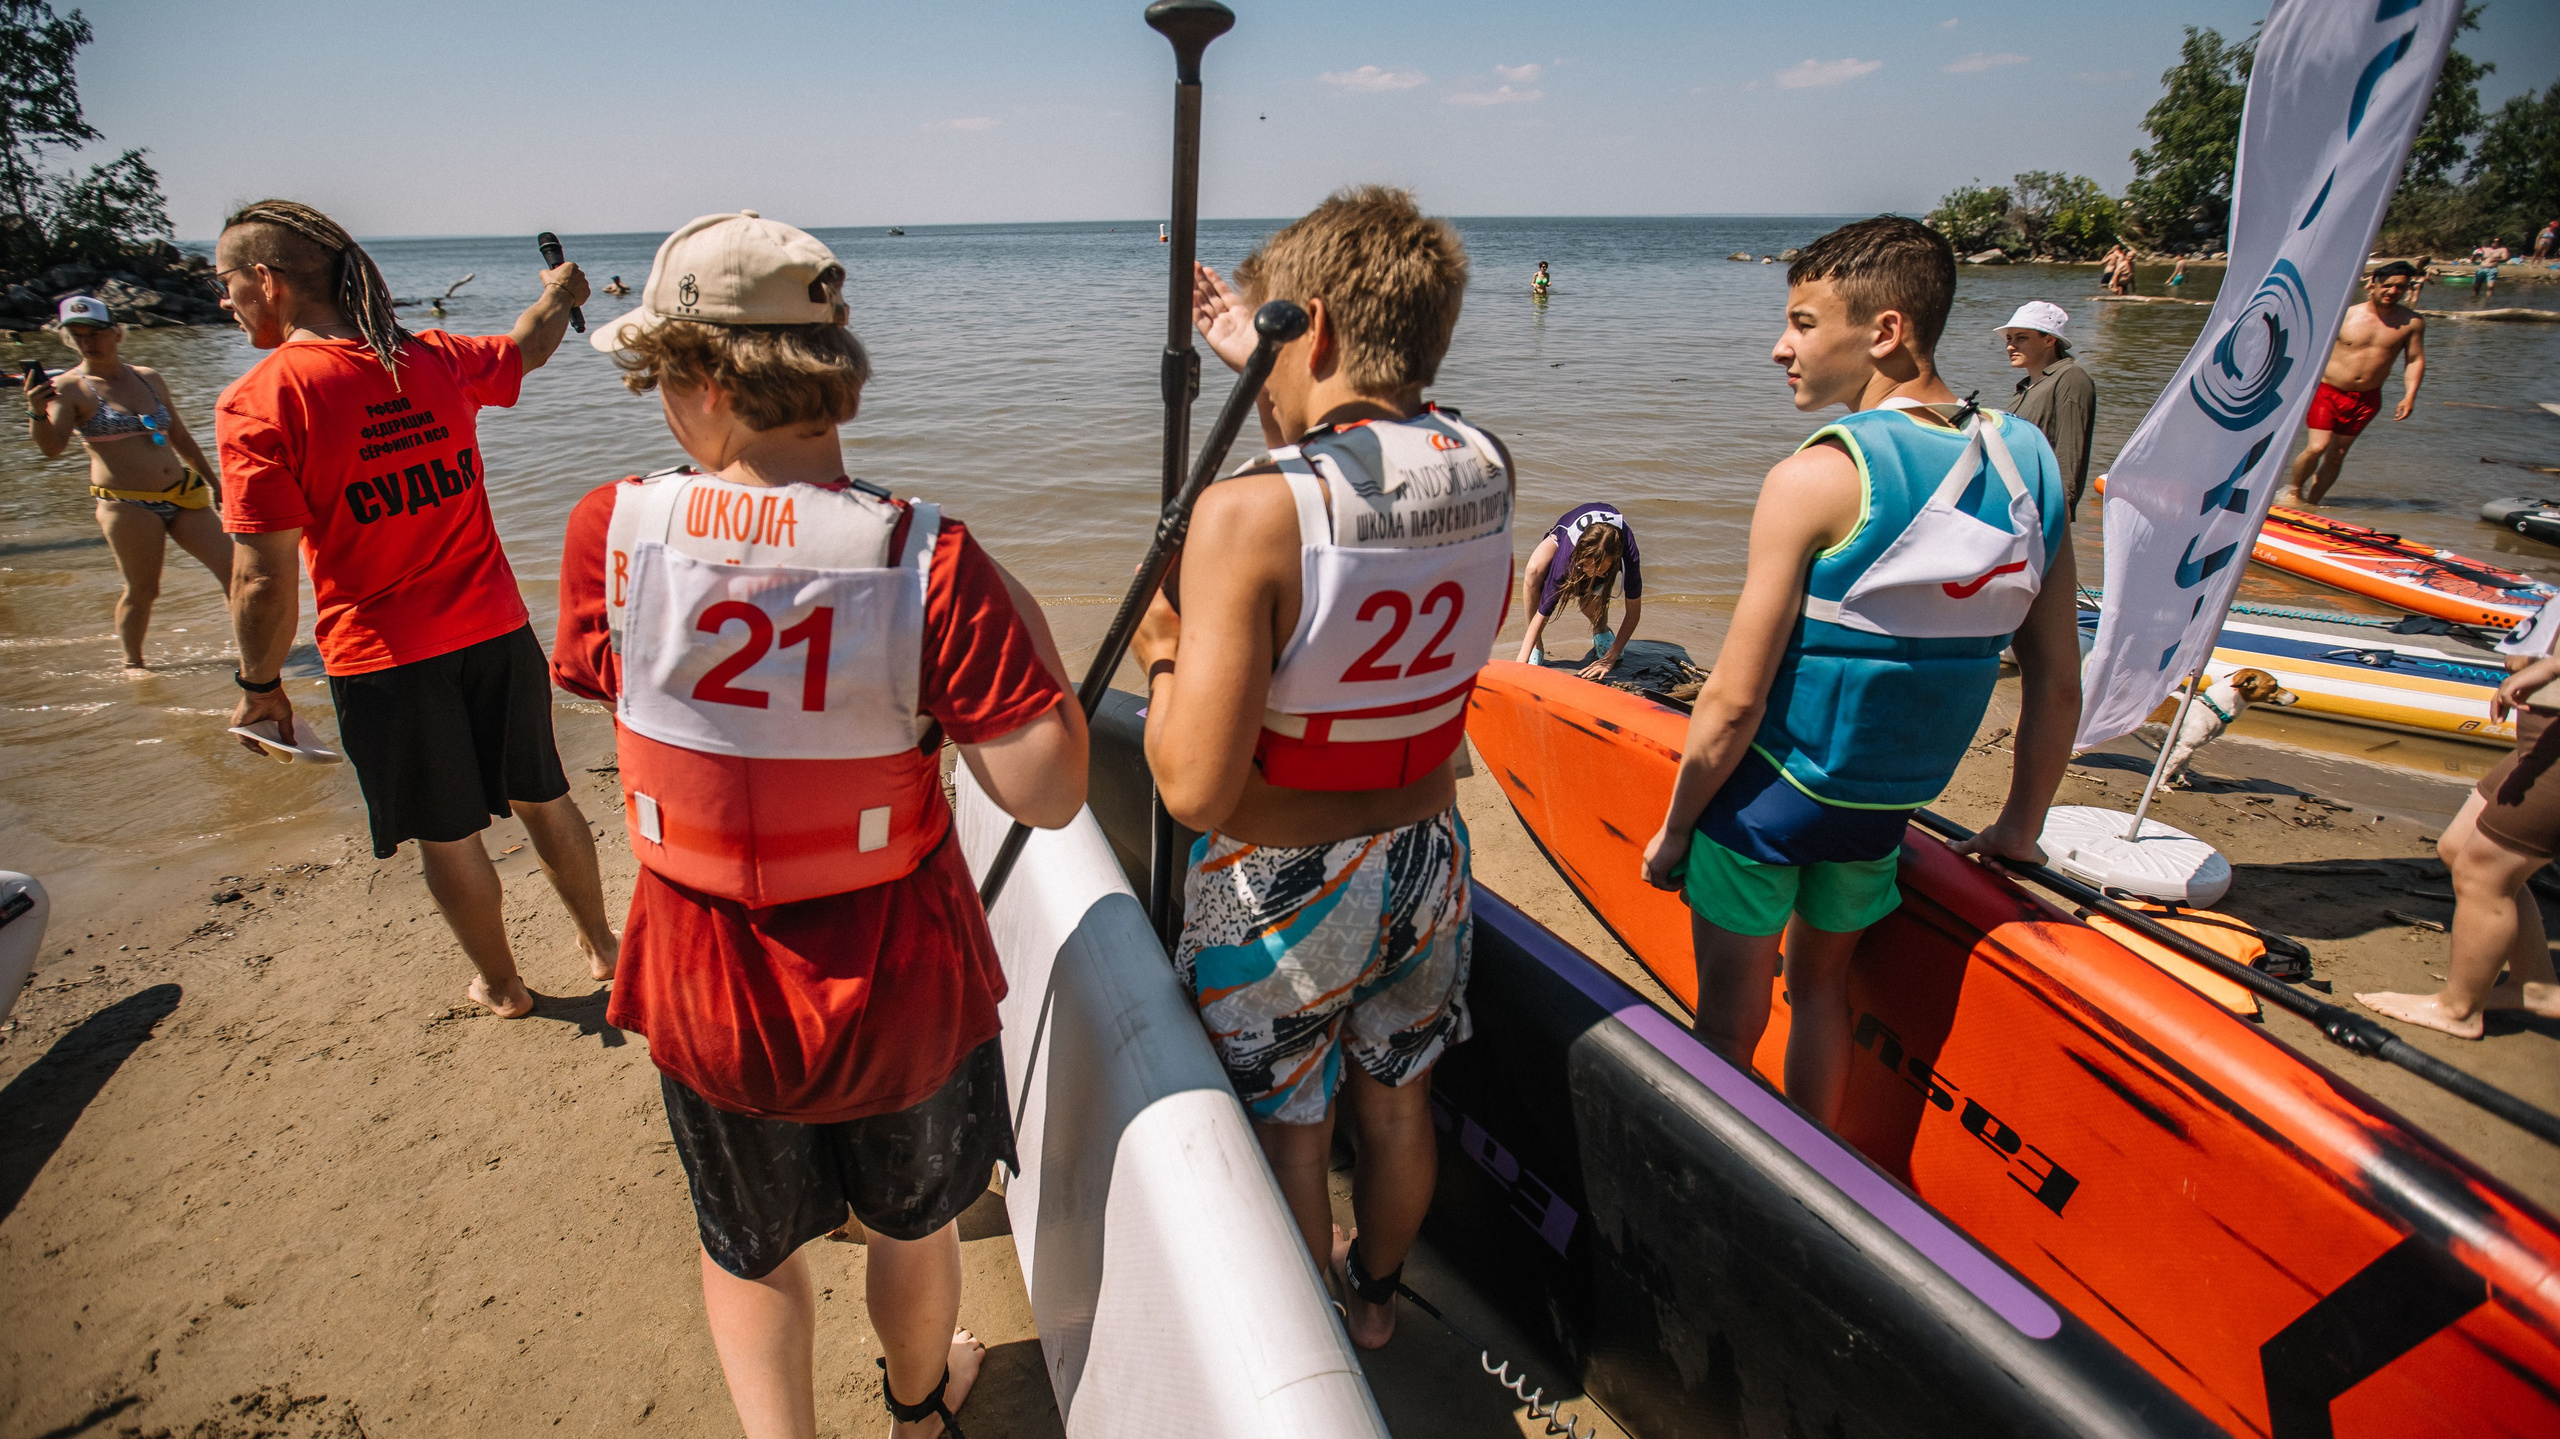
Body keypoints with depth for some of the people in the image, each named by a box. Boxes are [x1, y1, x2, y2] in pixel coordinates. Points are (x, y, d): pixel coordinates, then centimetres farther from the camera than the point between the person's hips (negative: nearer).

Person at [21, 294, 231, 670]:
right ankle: (132, 661, 19)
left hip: (183, 494, 4)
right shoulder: (70, 389, -3)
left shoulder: (149, 379, 11)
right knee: (141, 591, 2)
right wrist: (38, 412, -33)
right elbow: (51, 447, -15)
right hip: (127, 505, -4)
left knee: (232, 570, 0)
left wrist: (213, 483, 24)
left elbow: (180, 437, 21)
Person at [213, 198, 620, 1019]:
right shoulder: (434, 360, -1)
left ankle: (501, 986, 31)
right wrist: (558, 295, 43)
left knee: (446, 835, 13)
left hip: (383, 658, -4)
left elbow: (265, 580, -16)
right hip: (496, 632, 4)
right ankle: (600, 945, 35)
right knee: (541, 798, 20)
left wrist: (260, 684, -2)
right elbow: (527, 347, 22)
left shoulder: (258, 402, -15)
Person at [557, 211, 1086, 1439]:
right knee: (913, 1220, 30)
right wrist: (1021, 622, -11)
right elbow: (1048, 790, -26)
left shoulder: (610, 530, -17)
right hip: (898, 984, 0)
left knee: (748, 1247, 29)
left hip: (706, 992, 1)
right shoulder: (927, 560, -24)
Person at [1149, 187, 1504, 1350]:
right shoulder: (1487, 472, -9)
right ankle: (1375, 1293, 54)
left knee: (1285, 1136, 20)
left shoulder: (1250, 515, -29)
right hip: (1424, 860, 6)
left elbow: (1197, 791, -29)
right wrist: (1265, 366, 23)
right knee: (1398, 1101, 27)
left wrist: (1161, 655, -12)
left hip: (1279, 893, -5)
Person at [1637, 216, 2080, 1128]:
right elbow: (2058, 685, 4)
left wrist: (1674, 830, -6)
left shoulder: (1817, 478, -20)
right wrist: (2020, 824, 17)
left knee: (1730, 1021, 11)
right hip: (1884, 809, 6)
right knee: (1820, 989, 25)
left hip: (1766, 797, -6)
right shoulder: (2027, 463, -2)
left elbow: (1734, 702, -19)